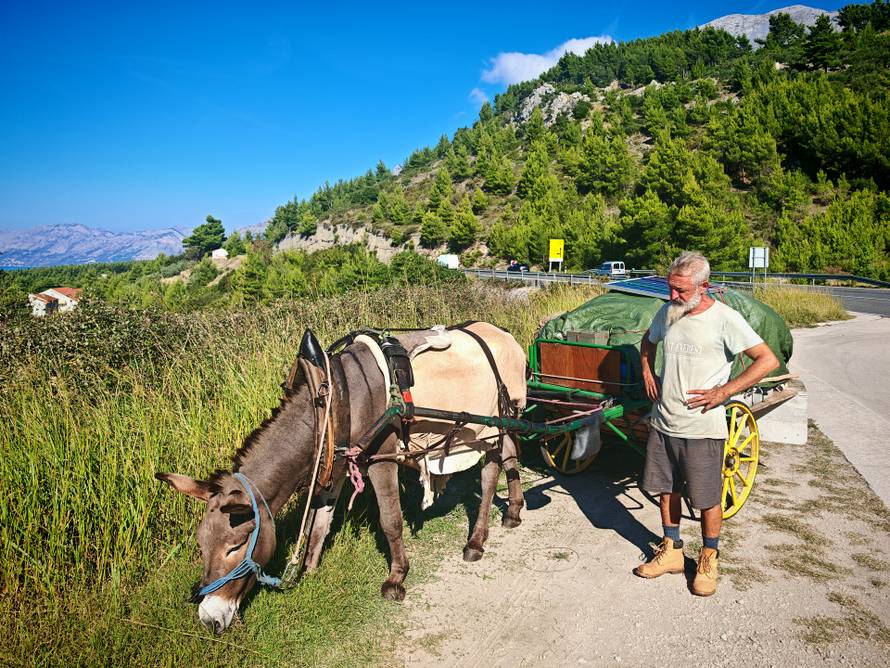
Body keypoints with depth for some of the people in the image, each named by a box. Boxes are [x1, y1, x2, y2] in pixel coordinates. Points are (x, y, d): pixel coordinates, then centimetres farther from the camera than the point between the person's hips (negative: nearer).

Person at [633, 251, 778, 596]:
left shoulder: (724, 318, -13)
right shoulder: (667, 313, 4)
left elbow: (768, 360, -15)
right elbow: (648, 341, 26)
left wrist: (723, 391, -17)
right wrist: (648, 374, 10)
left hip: (702, 428, -5)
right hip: (663, 422, 6)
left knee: (707, 498, 6)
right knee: (666, 490, 15)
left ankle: (708, 560, 26)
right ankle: (671, 552, 32)